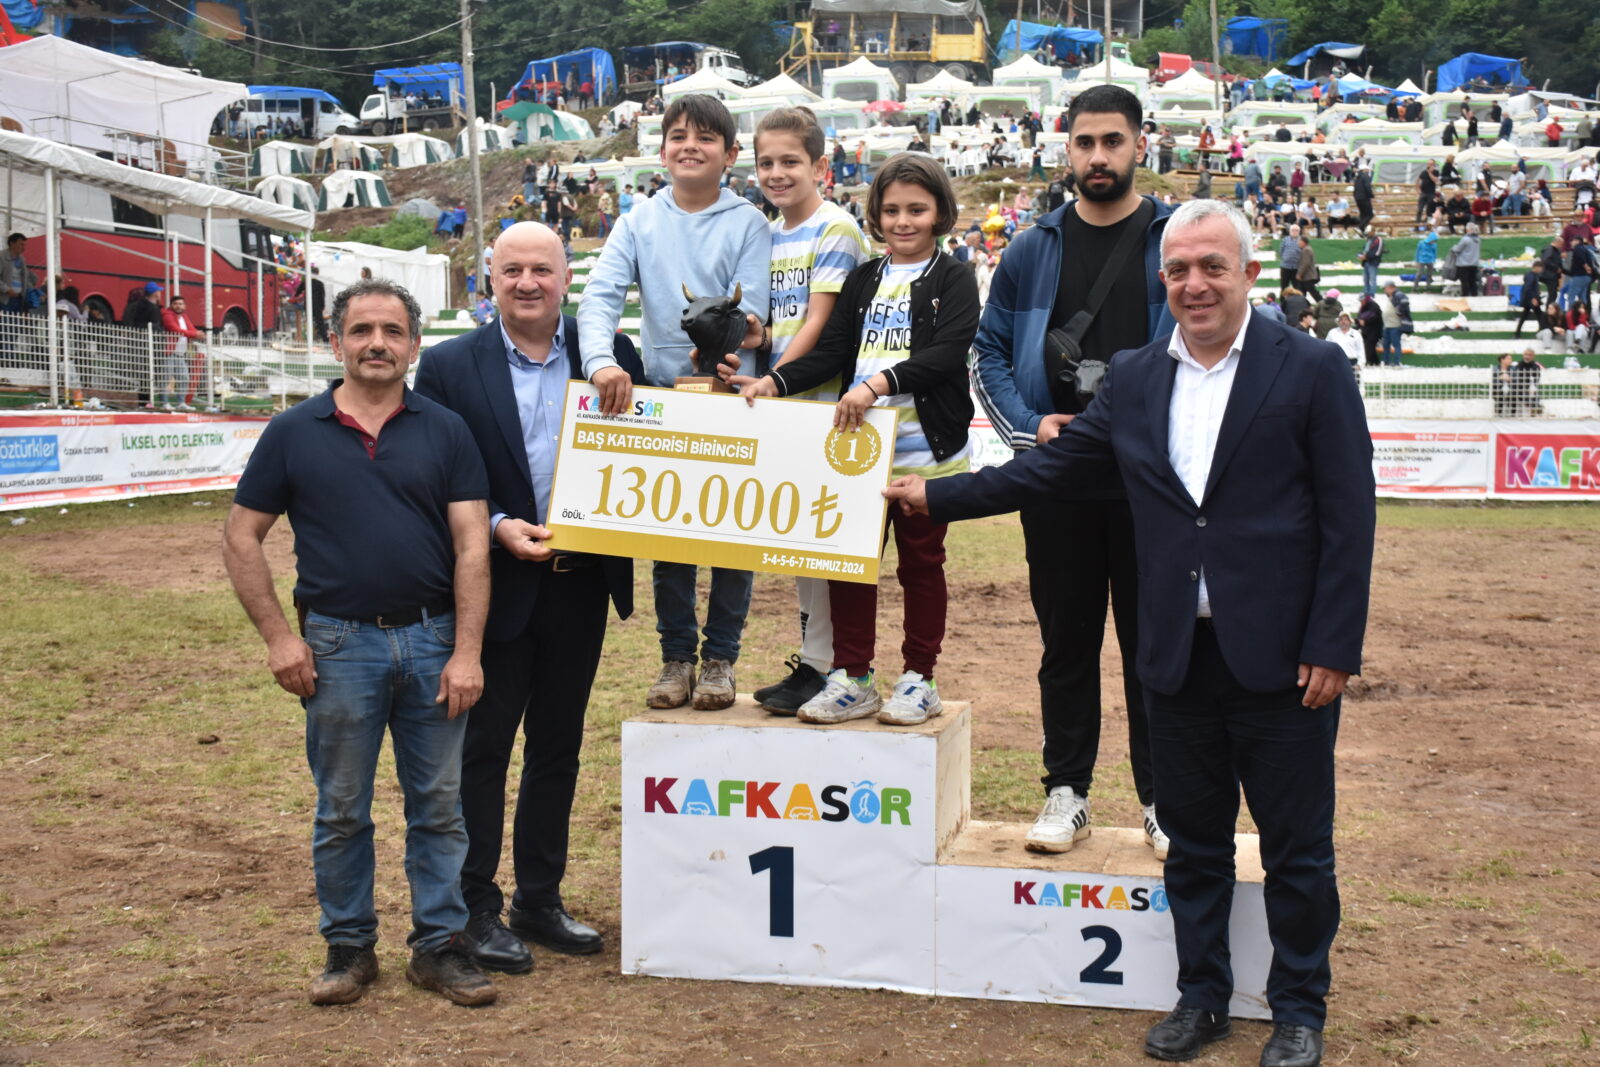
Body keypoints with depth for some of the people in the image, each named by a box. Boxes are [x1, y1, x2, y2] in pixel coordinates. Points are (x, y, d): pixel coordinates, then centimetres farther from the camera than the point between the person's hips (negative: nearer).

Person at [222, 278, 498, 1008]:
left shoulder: (445, 431, 3)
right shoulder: (294, 433, 2)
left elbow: (471, 545, -1)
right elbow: (241, 538, 5)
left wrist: (466, 651, -8)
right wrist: (278, 636, -4)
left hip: (432, 641, 1)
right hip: (339, 646, 0)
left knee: (439, 806, 7)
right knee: (341, 810, 9)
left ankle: (439, 945, 19)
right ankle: (348, 948, 22)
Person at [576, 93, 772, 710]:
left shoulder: (748, 224, -1)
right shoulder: (640, 221, 5)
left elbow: (751, 312, -8)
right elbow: (601, 294, -6)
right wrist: (601, 360, -24)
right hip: (660, 397, 2)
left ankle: (720, 658, 16)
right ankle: (676, 658, 18)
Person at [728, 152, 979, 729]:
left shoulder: (953, 280, -1)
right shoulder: (862, 280, 14)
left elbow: (948, 353, -16)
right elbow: (831, 352, 7)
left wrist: (878, 384, -28)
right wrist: (774, 382, -10)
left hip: (926, 449, -4)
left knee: (921, 563, 6)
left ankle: (919, 680, 17)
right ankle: (853, 679, 16)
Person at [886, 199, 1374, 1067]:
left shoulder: (1312, 370, -6)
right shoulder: (1135, 379, 8)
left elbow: (1348, 518, -8)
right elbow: (1050, 468, 13)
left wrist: (1332, 649, -12)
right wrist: (936, 495, 11)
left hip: (1281, 659, -4)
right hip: (1179, 656, 4)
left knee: (1297, 850, 7)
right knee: (1192, 842, 15)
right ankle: (1201, 996, 30)